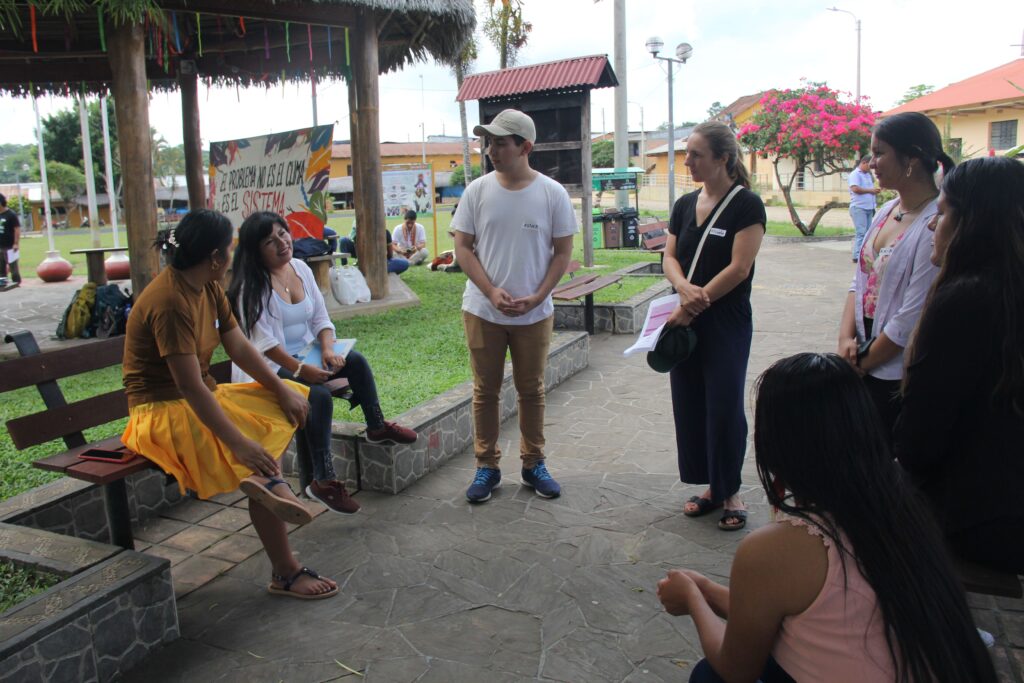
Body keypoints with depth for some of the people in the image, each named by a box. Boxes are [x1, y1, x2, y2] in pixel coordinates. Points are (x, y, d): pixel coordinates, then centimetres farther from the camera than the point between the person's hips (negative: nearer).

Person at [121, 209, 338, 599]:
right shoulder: (170, 302, -25)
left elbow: (240, 348, 5)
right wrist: (239, 443, -32)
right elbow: (190, 387, -30)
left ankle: (268, 480, -25)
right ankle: (285, 574, -14)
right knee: (257, 459, -22)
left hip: (202, 398, 10)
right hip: (164, 411, -10)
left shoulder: (208, 287, 5)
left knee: (291, 403, -1)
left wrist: (283, 389, -8)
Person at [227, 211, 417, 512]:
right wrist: (300, 369, -27)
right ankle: (321, 481, -24)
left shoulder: (300, 268, 6)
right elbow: (263, 341, -20)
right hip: (269, 366, -7)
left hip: (306, 354, 7)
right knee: (318, 395, -29)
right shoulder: (251, 286, -14)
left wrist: (328, 349, -12)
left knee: (355, 360, -12)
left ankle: (377, 427, 4)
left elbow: (321, 318, 7)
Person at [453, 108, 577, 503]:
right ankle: (486, 466, 22)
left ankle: (533, 464, 27)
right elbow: (462, 248, -1)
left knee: (531, 390, 11)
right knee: (485, 390, 8)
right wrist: (492, 292, -13)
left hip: (534, 313, 0)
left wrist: (536, 298, -12)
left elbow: (563, 252, -1)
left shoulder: (552, 193, -4)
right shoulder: (477, 190, -2)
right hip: (482, 311, 1)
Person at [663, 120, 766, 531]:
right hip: (685, 323, 6)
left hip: (727, 324, -6)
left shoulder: (746, 205, -9)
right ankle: (711, 487, 25)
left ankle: (731, 492, 18)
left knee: (724, 408, 0)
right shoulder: (685, 205, 10)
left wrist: (693, 306, -15)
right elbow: (670, 257, 7)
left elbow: (739, 268, -15)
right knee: (690, 405, 10)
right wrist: (684, 287, -15)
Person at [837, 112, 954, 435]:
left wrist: (862, 364, -9)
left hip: (901, 380, -7)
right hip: (865, 365, 7)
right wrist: (846, 338, -4)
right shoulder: (887, 211, 7)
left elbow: (914, 316, -20)